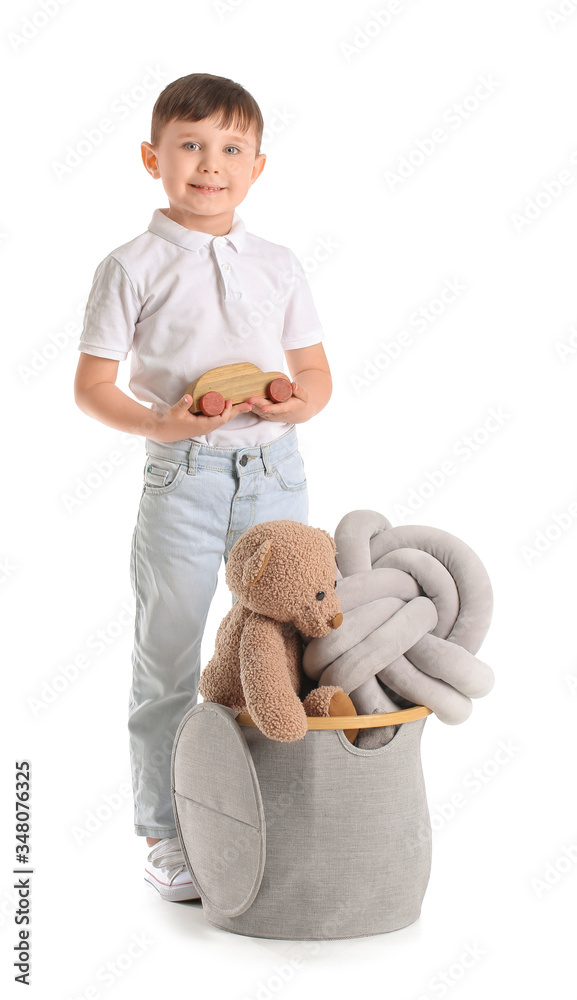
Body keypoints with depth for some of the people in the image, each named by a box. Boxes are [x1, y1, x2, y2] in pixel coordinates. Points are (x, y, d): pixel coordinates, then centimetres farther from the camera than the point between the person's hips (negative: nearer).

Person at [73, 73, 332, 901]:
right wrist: (159, 424, -21)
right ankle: (165, 833, 18)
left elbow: (316, 372, 13)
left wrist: (298, 402, -10)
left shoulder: (278, 266, 8)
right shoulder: (133, 268, -2)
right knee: (168, 661, 4)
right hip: (182, 476, -3)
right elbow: (92, 385, -4)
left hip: (275, 469, 4)